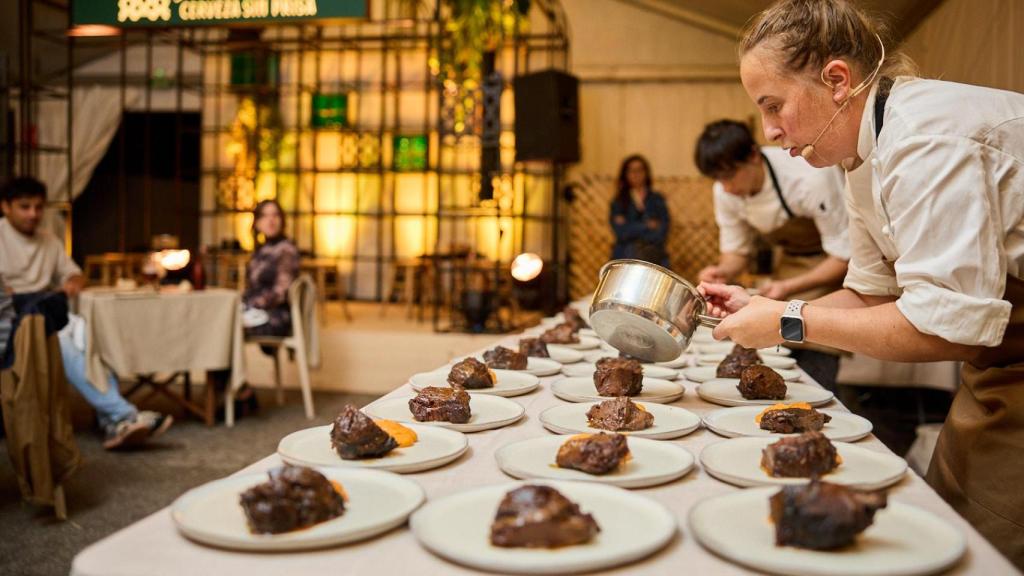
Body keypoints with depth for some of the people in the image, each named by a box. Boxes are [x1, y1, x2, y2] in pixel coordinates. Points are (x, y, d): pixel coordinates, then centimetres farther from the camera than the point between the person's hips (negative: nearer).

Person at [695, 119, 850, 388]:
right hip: (792, 259, 6)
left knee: (816, 366, -16)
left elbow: (844, 255, -26)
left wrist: (789, 287, -37)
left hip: (832, 265, -6)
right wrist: (722, 272, -23)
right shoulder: (725, 191, -13)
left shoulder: (811, 179, -33)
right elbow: (736, 251, 0)